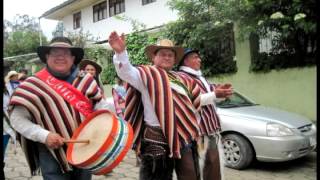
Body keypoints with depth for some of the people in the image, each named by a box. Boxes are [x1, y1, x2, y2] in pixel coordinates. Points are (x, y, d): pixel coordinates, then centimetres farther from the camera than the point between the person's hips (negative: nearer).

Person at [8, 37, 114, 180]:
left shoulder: (85, 81, 1)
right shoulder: (34, 84, -8)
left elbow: (101, 106, 4)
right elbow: (17, 119, -8)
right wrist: (44, 136, -18)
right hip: (53, 154, -3)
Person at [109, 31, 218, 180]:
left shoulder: (180, 79, 17)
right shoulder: (146, 75, -1)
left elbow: (197, 100, 27)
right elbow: (126, 72, -21)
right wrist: (120, 52, -37)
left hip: (185, 137, 6)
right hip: (158, 140, -6)